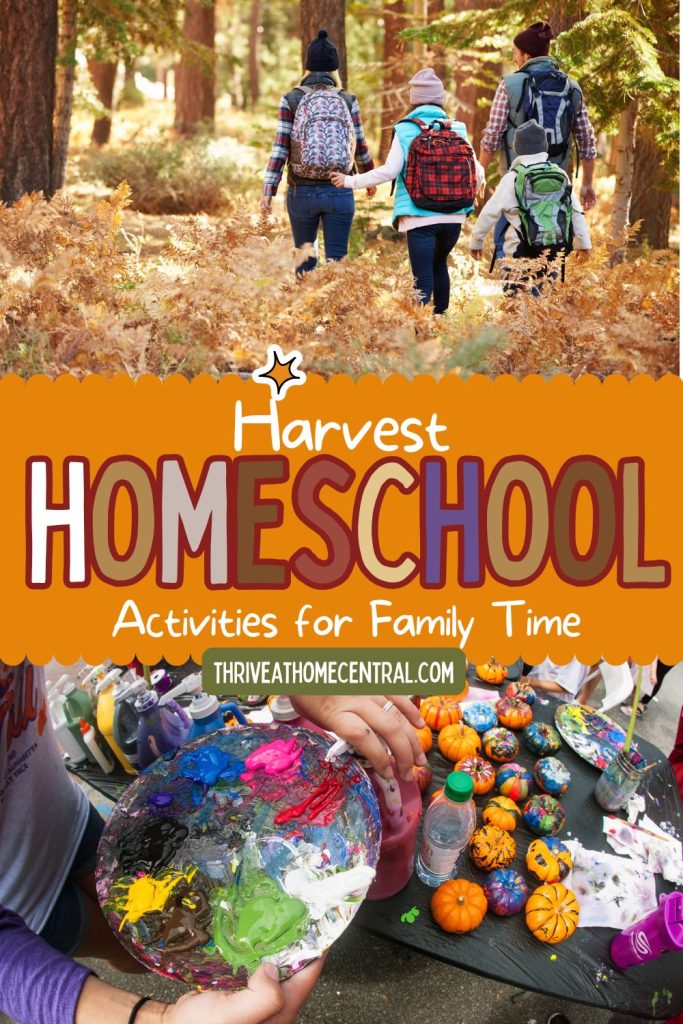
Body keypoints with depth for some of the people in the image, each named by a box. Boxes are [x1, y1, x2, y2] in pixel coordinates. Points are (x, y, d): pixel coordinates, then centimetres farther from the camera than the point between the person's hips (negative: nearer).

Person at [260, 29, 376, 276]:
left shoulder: (291, 100, -1)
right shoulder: (348, 101, 2)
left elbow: (280, 149, -8)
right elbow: (360, 147, 10)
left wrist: (268, 191, -7)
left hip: (302, 192, 0)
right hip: (339, 192, 0)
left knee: (305, 258, 15)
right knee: (336, 260, 3)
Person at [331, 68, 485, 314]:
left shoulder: (405, 131, -3)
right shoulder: (457, 129, 4)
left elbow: (389, 171, -9)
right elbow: (475, 170, 7)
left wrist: (351, 181, 1)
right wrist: (478, 185, 31)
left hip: (419, 217, -3)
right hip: (454, 215, 3)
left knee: (422, 278, -3)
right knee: (439, 264, 24)